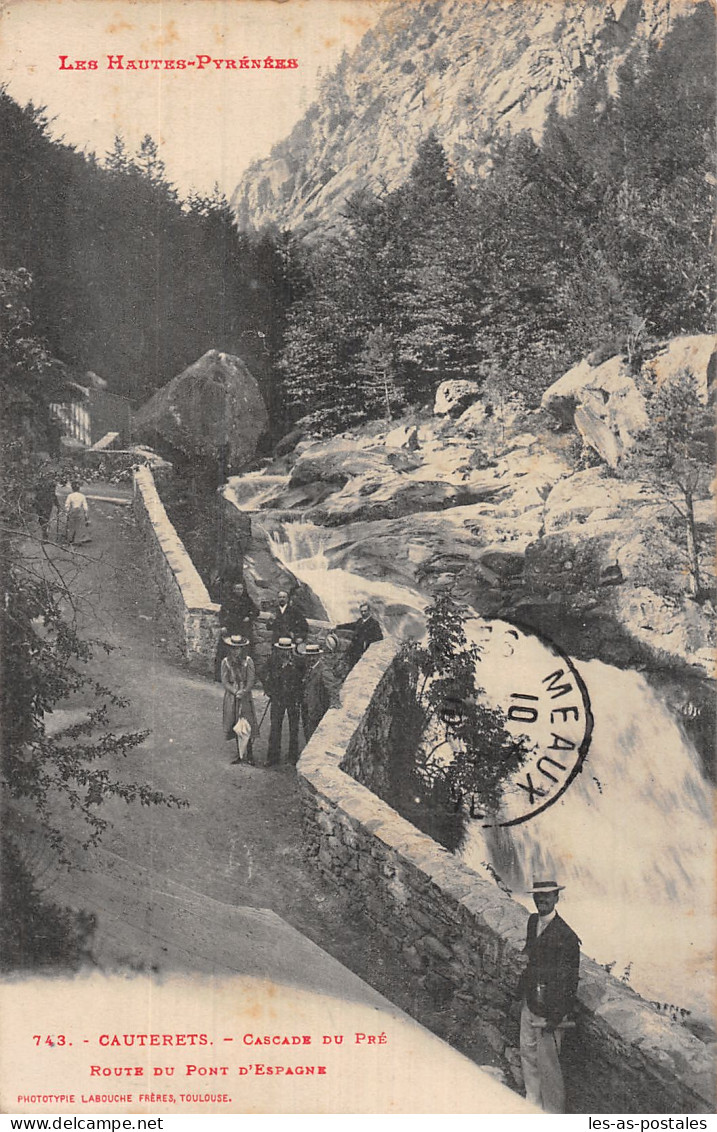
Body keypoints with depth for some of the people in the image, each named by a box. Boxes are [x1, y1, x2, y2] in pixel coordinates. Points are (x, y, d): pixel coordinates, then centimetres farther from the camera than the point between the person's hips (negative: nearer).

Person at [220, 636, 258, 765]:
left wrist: (244, 691, -22)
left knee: (248, 724, -8)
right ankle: (240, 754, 19)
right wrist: (235, 692, -17)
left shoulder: (248, 661, -1)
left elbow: (251, 679, -6)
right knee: (236, 725, 7)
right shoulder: (225, 662, 2)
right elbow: (225, 681, -3)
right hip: (231, 696, 2)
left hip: (246, 696, -2)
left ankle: (249, 755, 0)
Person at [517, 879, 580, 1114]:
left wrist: (556, 1016, -17)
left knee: (548, 1063, 3)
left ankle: (554, 1113, 19)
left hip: (549, 1009, -8)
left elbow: (570, 980, -17)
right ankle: (532, 1103, 36)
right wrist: (526, 954, 6)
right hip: (529, 1002, 8)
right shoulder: (533, 921, 5)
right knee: (528, 1055, 19)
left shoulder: (566, 935, -19)